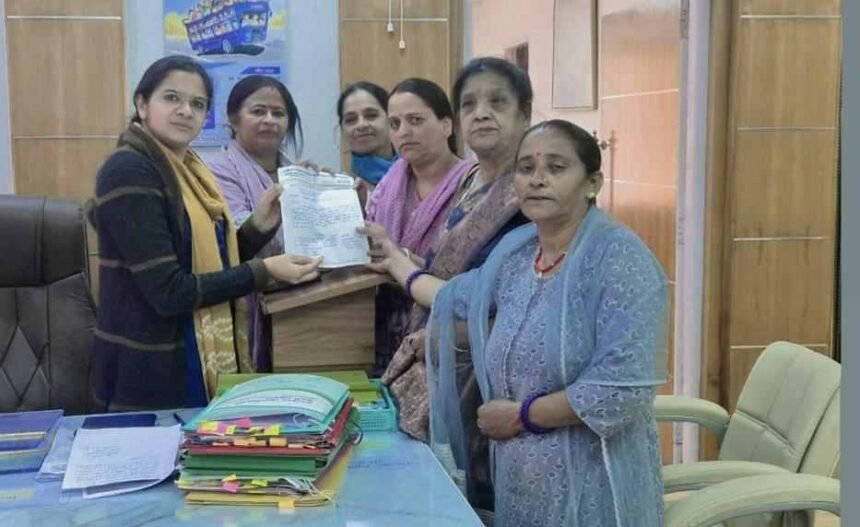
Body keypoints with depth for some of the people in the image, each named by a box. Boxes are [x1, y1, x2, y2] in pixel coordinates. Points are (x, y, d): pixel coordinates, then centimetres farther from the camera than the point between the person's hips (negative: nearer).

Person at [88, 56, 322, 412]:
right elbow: (168, 292, -22)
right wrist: (264, 271, -20)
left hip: (202, 363, 9)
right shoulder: (129, 170, -17)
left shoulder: (187, 168, 9)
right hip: (150, 372, -9)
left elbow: (210, 262, 10)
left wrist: (260, 225, -3)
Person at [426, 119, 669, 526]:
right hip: (518, 479, 6)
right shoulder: (514, 250, 4)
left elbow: (622, 391, -23)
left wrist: (520, 415, -14)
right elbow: (452, 299, 24)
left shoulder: (619, 257, -16)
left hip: (590, 487, -6)